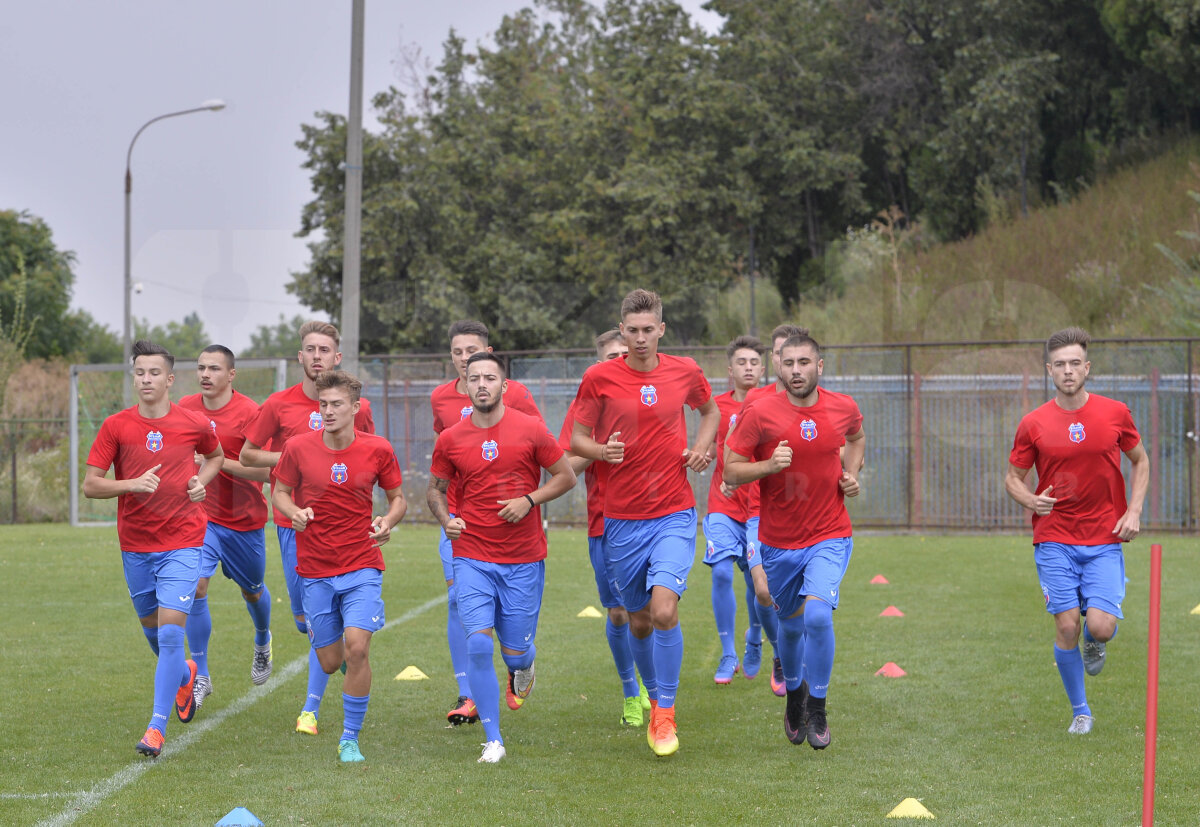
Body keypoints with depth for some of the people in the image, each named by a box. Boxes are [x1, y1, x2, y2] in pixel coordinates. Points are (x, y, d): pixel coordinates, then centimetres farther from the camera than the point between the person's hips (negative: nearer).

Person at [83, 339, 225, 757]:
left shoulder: (195, 424, -3)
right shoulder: (116, 426, -3)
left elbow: (215, 456, 20)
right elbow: (90, 485, -4)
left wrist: (201, 481, -1)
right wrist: (132, 484, -20)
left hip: (183, 543, -2)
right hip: (135, 545, 3)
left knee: (170, 630, -14)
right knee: (152, 628, 16)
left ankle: (157, 726, -13)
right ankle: (184, 675, 49)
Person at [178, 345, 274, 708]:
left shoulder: (249, 413, -15)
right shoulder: (185, 408, -2)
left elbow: (265, 471, -19)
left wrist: (220, 461, -26)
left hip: (244, 519, -2)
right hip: (201, 516, 2)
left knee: (252, 590, 18)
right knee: (195, 587, -17)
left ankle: (263, 642, 52)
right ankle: (200, 677, -8)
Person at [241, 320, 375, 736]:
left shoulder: (358, 408, 2)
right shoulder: (279, 405, -1)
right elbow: (247, 454, 6)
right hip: (294, 523, 0)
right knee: (304, 618, 1)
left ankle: (311, 709, 1)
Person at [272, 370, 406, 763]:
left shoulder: (378, 450, -5)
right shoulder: (298, 448, -6)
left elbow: (397, 497, 8)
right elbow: (280, 492, 7)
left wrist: (388, 520, -13)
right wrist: (294, 512, -15)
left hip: (362, 567, -1)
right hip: (315, 569, 1)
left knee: (357, 647, -18)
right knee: (330, 662, 3)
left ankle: (350, 739, -3)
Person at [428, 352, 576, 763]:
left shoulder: (531, 429, -4)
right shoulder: (450, 440, 0)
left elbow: (566, 476, 4)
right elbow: (435, 489, 14)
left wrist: (529, 500, -12)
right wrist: (445, 518, -7)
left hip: (524, 560, 0)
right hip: (472, 558, 1)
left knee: (515, 652, 3)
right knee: (478, 645, -12)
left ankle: (523, 666, 44)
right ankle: (493, 741, -1)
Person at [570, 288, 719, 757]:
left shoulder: (685, 372, 3)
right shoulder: (599, 378, -2)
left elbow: (709, 410, 23)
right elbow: (577, 439, 5)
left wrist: (702, 447, 4)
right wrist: (602, 451, -17)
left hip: (674, 514, -1)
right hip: (622, 519, 1)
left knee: (664, 608, -19)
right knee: (639, 621, 8)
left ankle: (666, 712, -5)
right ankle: (655, 698, 34)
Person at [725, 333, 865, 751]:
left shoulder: (843, 408, -2)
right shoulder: (759, 413, -11)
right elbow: (731, 471, -7)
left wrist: (851, 473, 5)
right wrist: (768, 465, -25)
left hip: (829, 536, -1)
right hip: (778, 541, 1)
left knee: (817, 615, -22)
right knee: (791, 625, 15)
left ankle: (817, 710, -4)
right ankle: (794, 693, 46)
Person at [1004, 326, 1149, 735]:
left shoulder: (1115, 413, 1)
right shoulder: (1033, 424, -1)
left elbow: (1140, 460, 14)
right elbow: (1013, 477, 9)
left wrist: (1133, 511, 1)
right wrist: (1030, 499, -14)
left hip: (1105, 540, 0)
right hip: (1054, 540, 0)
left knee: (1101, 626, -14)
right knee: (1066, 627, -6)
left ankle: (1094, 642, 25)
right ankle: (1080, 711, 14)